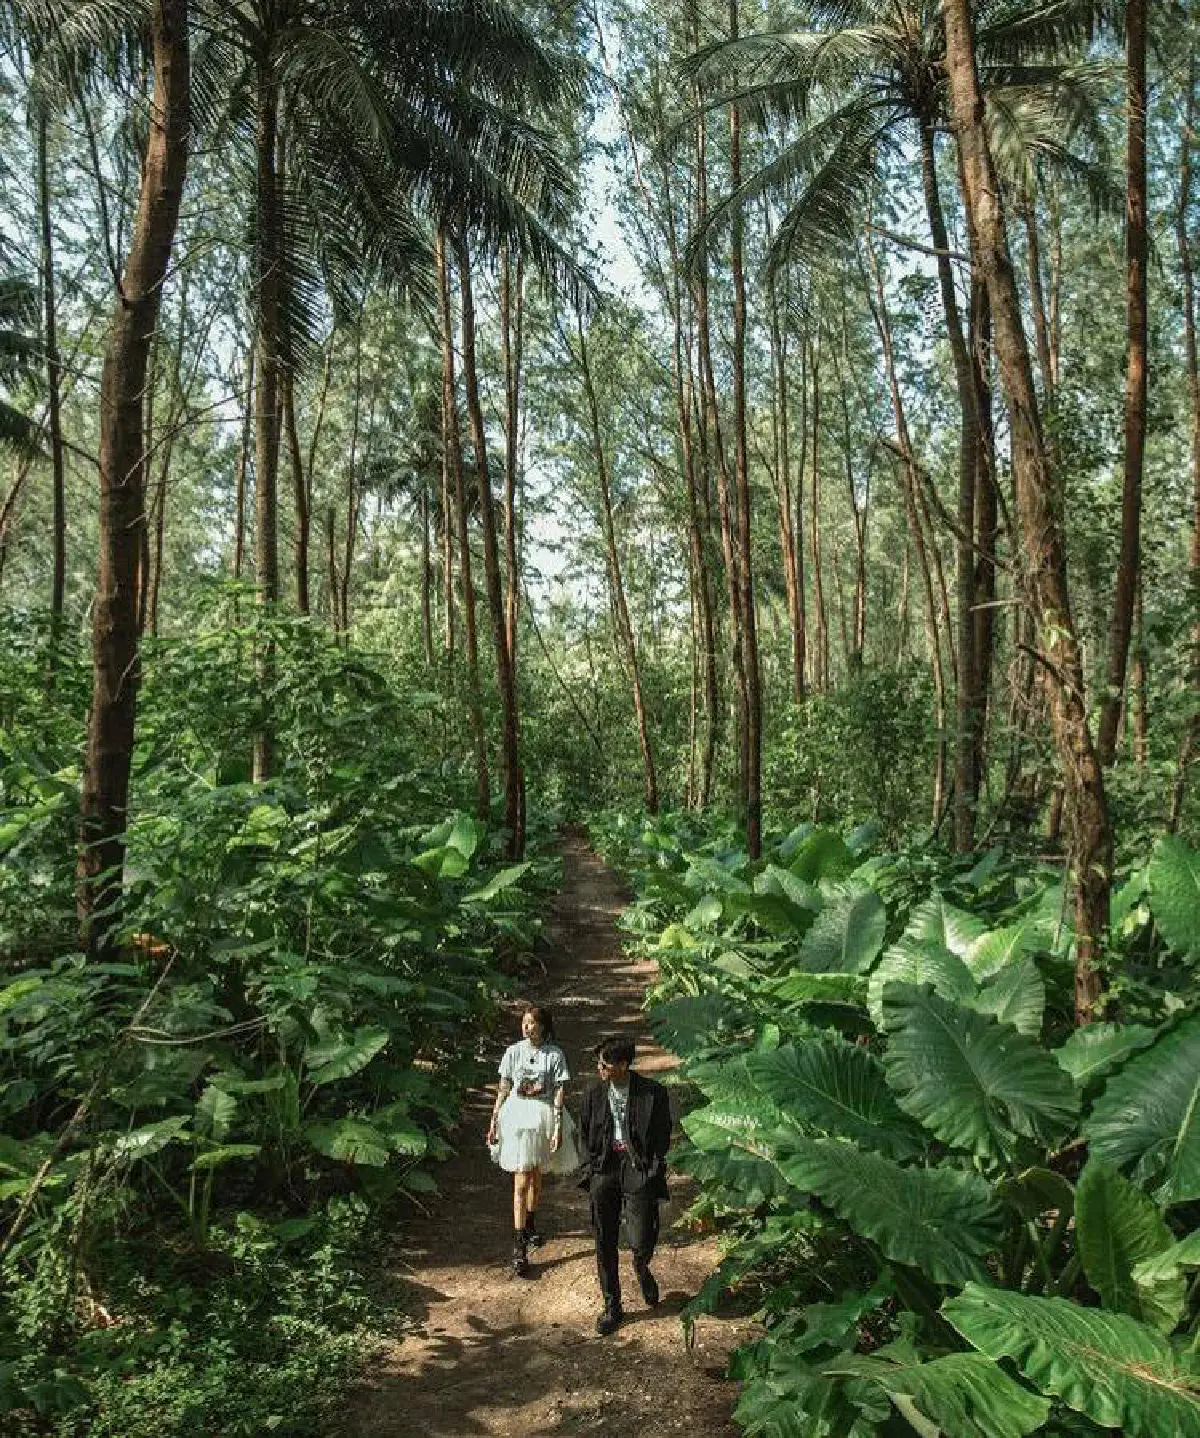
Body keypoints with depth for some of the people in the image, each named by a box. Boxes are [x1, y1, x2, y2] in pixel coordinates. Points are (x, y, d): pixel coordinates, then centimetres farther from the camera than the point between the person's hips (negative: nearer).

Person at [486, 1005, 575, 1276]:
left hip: (544, 1119, 1)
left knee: (536, 1178, 17)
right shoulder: (513, 1052, -3)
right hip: (517, 1117, 0)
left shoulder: (555, 1055, -7)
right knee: (522, 1182, -4)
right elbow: (503, 1089, 2)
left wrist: (558, 1128, -13)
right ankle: (519, 1247, -1)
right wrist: (493, 1122, 2)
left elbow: (559, 1093, -8)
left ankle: (529, 1224, 43)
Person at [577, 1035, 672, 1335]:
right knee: (604, 1245, 7)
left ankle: (641, 1267, 31)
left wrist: (652, 1170, -5)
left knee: (642, 1243, -7)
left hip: (639, 1169, -3)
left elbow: (663, 1136, 1)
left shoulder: (653, 1093, -7)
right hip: (604, 1169, 3)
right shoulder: (594, 1094, 3)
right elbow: (584, 1133, 15)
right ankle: (611, 1307, 25)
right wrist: (592, 1165, 5)